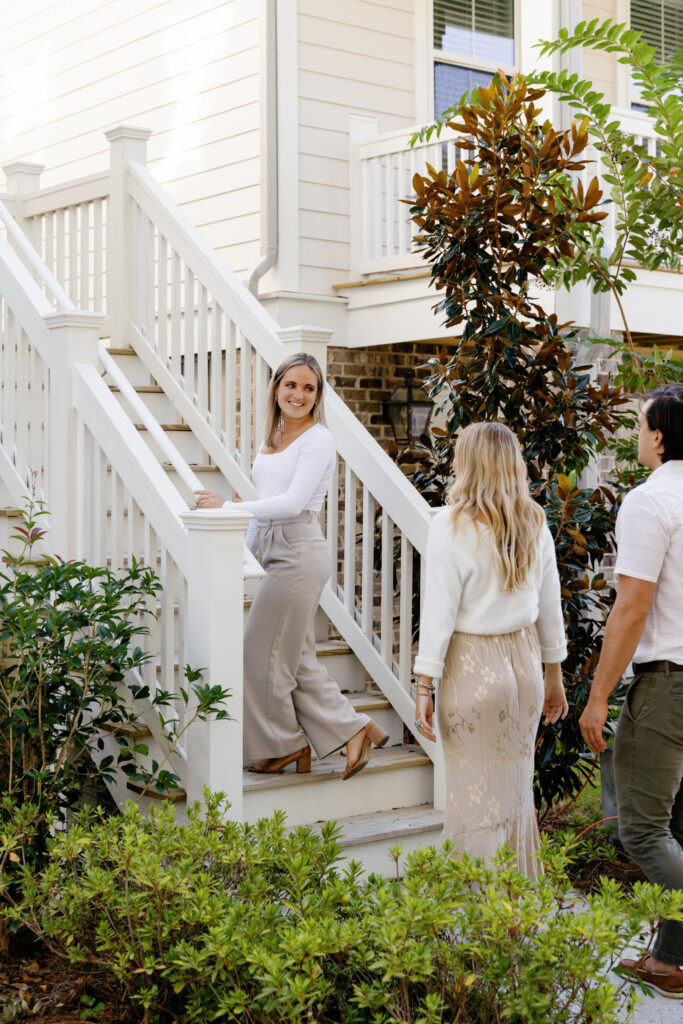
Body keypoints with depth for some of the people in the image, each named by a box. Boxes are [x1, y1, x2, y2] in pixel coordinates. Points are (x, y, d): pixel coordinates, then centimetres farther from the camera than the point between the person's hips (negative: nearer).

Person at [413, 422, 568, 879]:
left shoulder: (453, 524, -12)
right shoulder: (535, 524, 3)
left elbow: (440, 612, -13)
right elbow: (550, 608, 9)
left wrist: (423, 688, -8)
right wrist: (554, 677, 19)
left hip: (473, 667, -5)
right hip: (525, 662, 5)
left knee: (476, 795, 4)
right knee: (517, 787, 17)